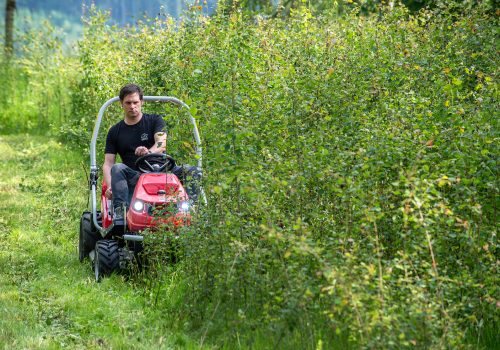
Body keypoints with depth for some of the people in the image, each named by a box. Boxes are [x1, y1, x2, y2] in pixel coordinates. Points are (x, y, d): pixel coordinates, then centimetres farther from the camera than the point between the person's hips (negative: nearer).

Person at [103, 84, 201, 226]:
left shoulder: (155, 121, 11)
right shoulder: (115, 132, 14)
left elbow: (162, 143, -9)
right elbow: (108, 163, 6)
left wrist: (149, 152, -35)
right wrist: (110, 187, -16)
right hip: (133, 177, 0)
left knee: (193, 171, -24)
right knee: (117, 168, -32)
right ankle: (119, 212, -48)